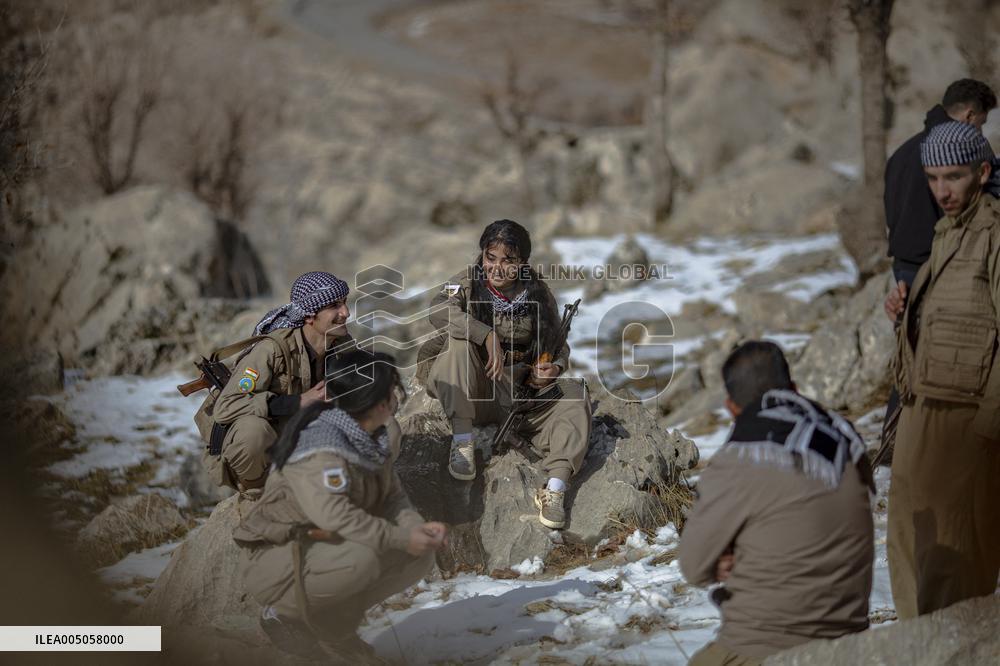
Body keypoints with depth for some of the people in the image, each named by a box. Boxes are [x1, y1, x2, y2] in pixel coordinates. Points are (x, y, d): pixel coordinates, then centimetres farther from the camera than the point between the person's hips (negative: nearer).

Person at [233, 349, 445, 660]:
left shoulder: (379, 436, 0)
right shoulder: (321, 448, -28)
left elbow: (391, 497, 4)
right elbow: (334, 514, -38)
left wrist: (417, 527, -17)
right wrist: (401, 538, -33)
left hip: (326, 548, 9)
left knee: (419, 556, -3)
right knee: (362, 558, -36)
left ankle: (333, 625, 8)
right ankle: (286, 614, -9)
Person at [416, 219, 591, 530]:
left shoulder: (538, 295, 3)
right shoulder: (467, 284, -5)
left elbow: (559, 345, 12)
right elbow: (439, 311, -27)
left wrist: (556, 367, -13)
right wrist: (488, 336, -37)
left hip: (523, 389, 2)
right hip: (473, 390, -2)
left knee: (575, 394, -20)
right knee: (459, 339, -28)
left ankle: (555, 488, -35)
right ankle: (462, 442, -29)